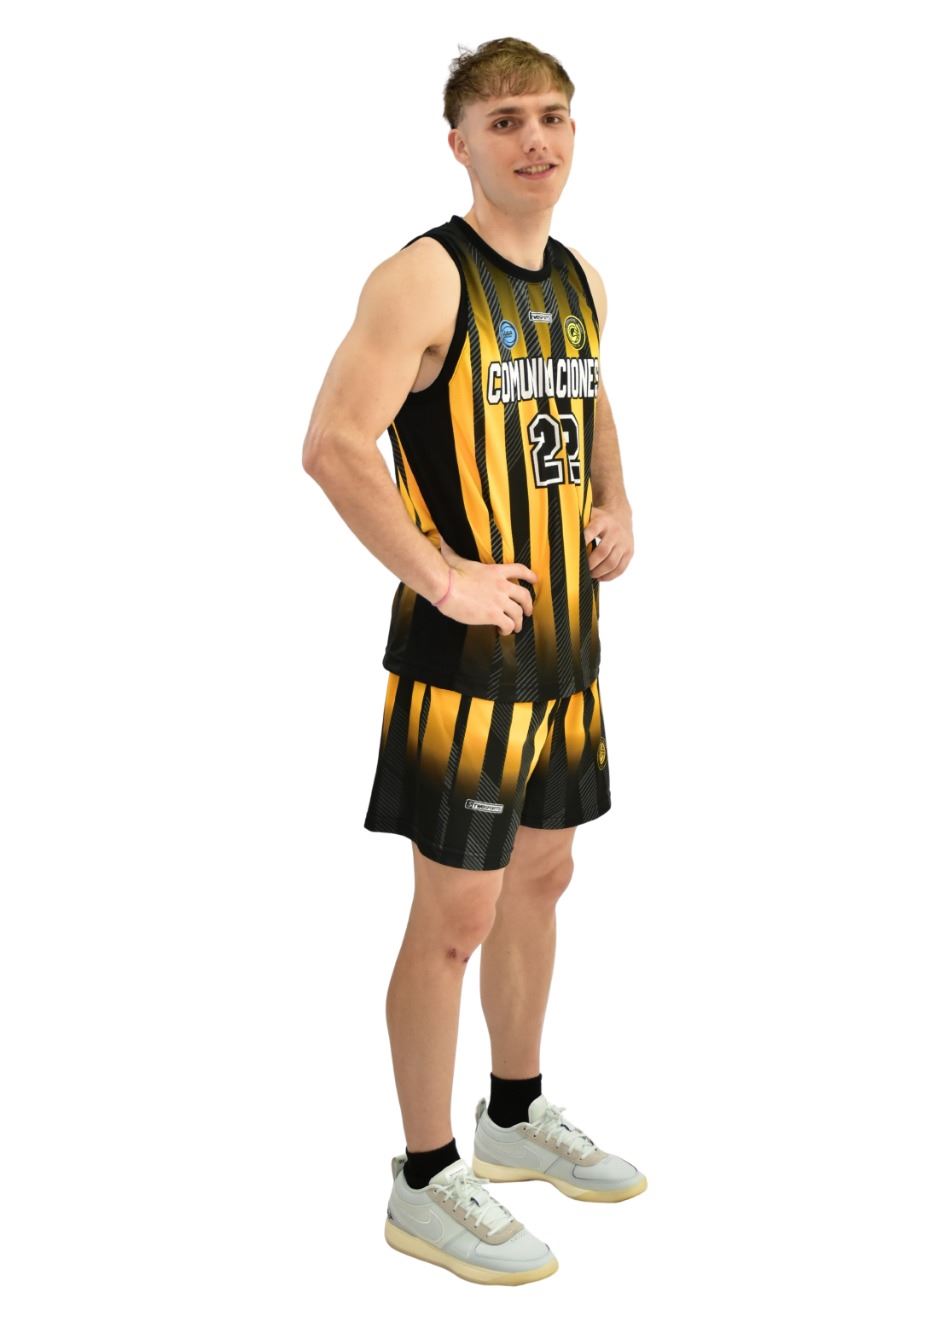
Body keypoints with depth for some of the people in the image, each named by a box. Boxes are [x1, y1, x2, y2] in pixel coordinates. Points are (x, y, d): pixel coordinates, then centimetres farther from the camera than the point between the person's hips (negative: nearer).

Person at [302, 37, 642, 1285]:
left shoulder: (579, 278, 10)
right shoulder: (425, 276, -15)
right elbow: (333, 444, -22)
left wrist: (617, 507, 10)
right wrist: (444, 578, -22)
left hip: (568, 642, 8)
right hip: (465, 652, -8)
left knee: (539, 877, 19)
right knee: (457, 914, -1)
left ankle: (517, 1115, 39)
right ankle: (427, 1184, 15)